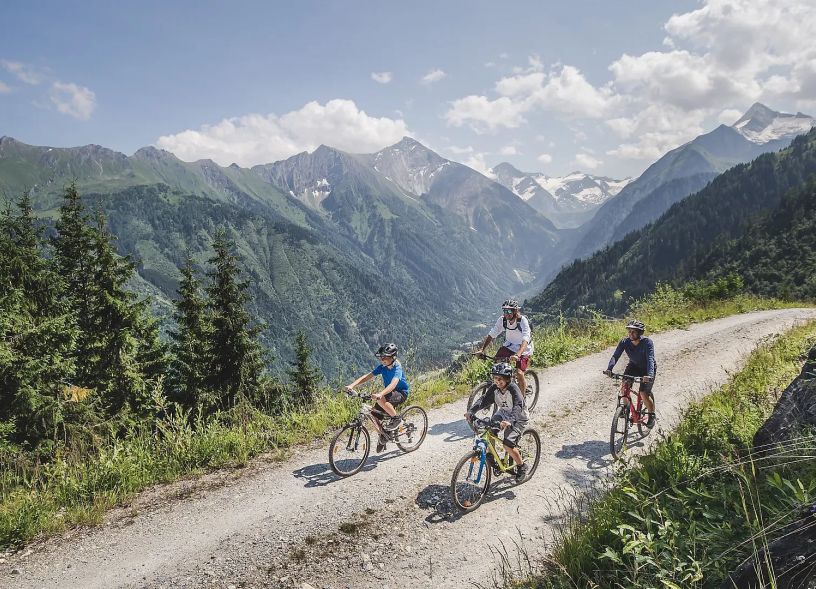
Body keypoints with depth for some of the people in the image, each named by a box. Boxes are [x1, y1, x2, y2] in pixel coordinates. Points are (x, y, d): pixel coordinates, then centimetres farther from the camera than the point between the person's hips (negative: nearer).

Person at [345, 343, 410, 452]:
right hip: (389, 393, 7)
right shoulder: (382, 367, -5)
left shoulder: (397, 368, -24)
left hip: (401, 393, -7)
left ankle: (396, 419, -14)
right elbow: (367, 376, -13)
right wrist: (352, 385, -27)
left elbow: (393, 384, -42)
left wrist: (380, 394, -58)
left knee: (381, 400, -34)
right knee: (375, 414, -7)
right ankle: (383, 435, 17)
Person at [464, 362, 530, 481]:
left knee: (508, 444, -19)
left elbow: (518, 407, -41)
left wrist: (509, 421, -58)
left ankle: (522, 467, 4)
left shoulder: (513, 389, -29)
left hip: (518, 418, -6)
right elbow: (484, 401, -18)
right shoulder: (494, 388, -13)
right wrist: (471, 411, -35)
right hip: (503, 414, 6)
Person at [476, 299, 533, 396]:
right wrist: (482, 349, -23)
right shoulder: (502, 320, -16)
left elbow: (525, 340, -40)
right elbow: (491, 335, -12)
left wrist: (517, 355, -55)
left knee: (519, 373, -19)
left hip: (523, 348, -5)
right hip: (509, 345, 5)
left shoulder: (523, 321, -29)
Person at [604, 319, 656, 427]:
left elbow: (650, 359, -40)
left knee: (643, 394, -16)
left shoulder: (647, 342, -28)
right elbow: (615, 355, -28)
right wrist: (609, 368, -46)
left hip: (647, 369, -3)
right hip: (634, 366, 4)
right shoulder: (625, 342, -19)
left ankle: (652, 415, 10)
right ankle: (626, 407, 5)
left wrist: (649, 375, -56)